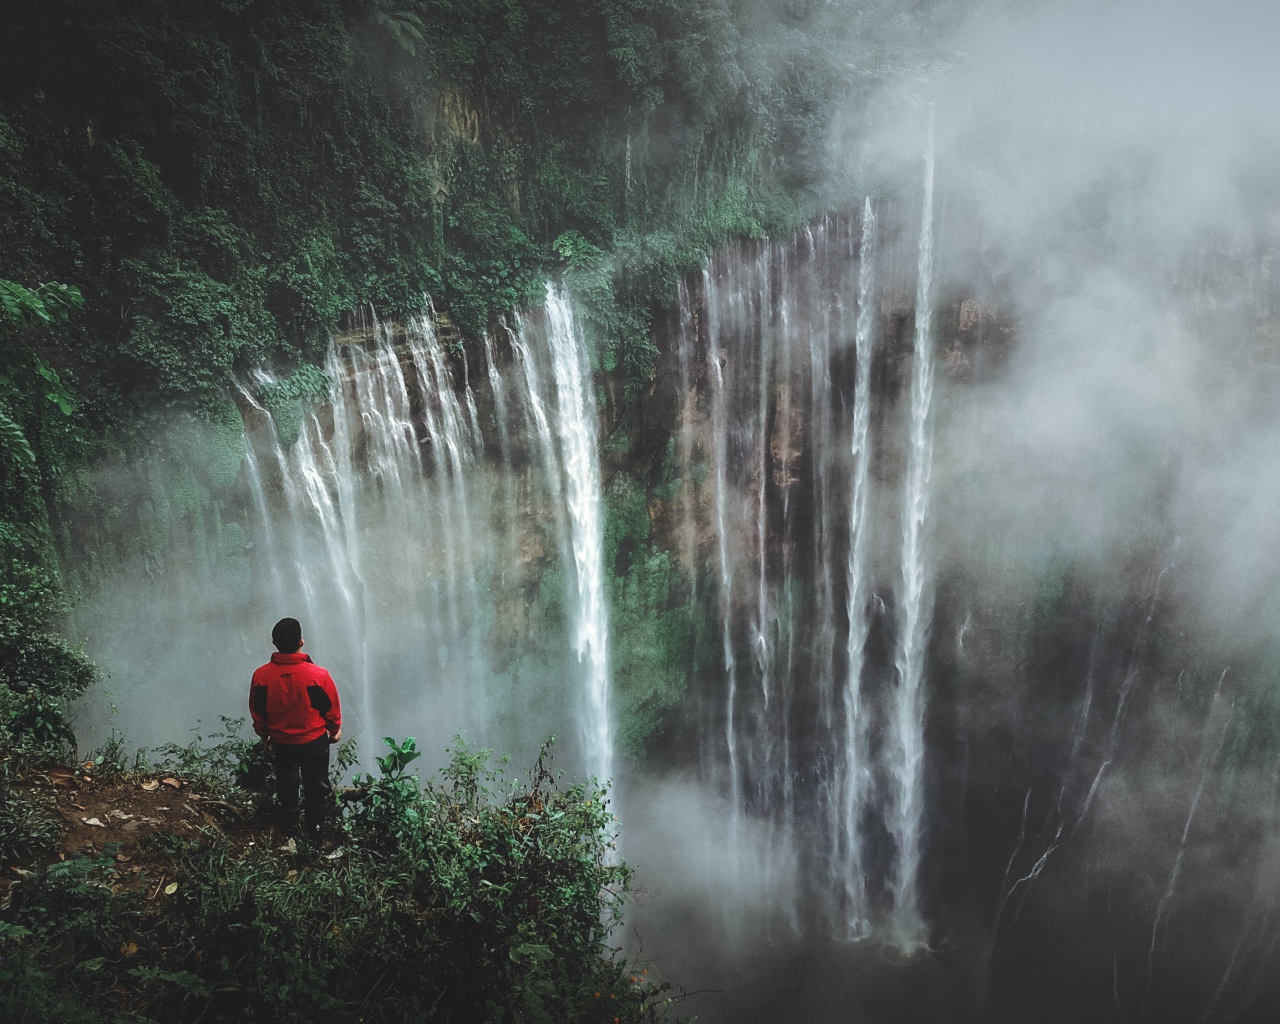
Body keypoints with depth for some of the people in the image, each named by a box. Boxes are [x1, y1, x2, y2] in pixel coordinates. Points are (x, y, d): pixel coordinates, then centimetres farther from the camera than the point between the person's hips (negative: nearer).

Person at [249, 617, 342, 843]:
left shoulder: (261, 675, -19)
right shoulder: (318, 675, -26)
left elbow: (257, 711, -3)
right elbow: (332, 708, -11)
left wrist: (264, 734, 16)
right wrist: (335, 730, 10)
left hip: (280, 742, 2)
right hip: (314, 741, -2)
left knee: (286, 784, 27)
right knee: (315, 788, 18)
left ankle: (290, 824, 44)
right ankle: (314, 832, 28)